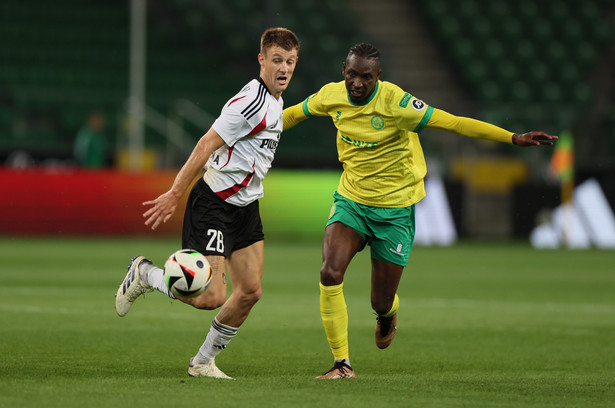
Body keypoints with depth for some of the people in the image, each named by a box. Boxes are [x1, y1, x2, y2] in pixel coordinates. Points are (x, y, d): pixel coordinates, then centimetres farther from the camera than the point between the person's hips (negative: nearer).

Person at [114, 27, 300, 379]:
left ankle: (203, 361, 21)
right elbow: (207, 146, -22)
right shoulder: (251, 102, -21)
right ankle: (144, 274, 11)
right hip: (213, 205, -9)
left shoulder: (275, 101, 10)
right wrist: (175, 195, -22)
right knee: (210, 297, -14)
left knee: (250, 291, 5)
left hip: (245, 205, 9)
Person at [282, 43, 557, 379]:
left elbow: (452, 123, -24)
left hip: (394, 209, -3)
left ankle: (387, 314, 46)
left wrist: (514, 138, -29)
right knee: (330, 274, -21)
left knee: (382, 303, 3)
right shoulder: (331, 95, -8)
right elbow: (296, 113, 14)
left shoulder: (393, 101, -22)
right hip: (350, 200, 3)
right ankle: (342, 363, -7)